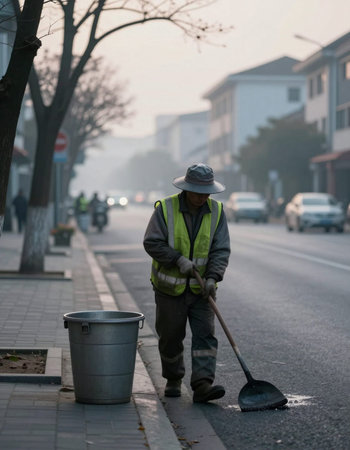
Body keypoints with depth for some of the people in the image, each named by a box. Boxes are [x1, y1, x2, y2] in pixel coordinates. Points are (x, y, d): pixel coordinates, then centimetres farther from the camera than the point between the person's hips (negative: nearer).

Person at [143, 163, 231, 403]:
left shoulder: (216, 211, -2)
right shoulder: (166, 208, -10)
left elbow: (221, 250, -5)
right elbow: (152, 242, -12)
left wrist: (212, 277, -19)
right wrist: (178, 259, -22)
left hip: (200, 287, 2)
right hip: (170, 287, -1)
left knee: (205, 335, -10)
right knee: (170, 338, 8)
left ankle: (202, 385, -14)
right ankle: (173, 380, 28)